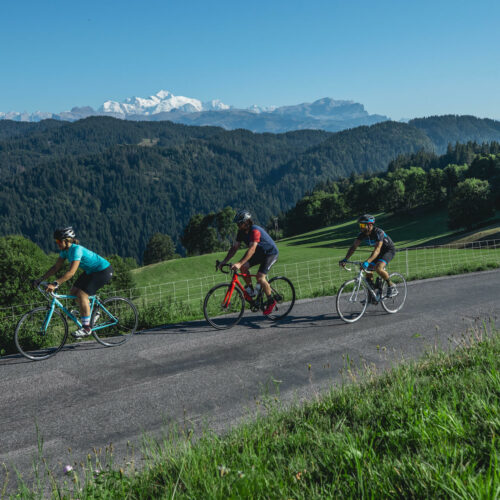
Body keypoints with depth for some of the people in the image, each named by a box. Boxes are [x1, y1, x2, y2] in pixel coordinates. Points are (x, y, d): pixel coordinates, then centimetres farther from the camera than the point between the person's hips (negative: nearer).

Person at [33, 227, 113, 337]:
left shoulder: (76, 249, -29)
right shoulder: (65, 250, -2)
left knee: (81, 294, -18)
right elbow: (56, 267, 3)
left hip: (104, 271, -9)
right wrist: (40, 279, -4)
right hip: (90, 271, 9)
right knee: (73, 292, 3)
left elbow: (71, 272, -36)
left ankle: (86, 328, -11)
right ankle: (91, 312, 23)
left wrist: (55, 284, -42)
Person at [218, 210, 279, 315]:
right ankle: (250, 290, 4)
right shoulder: (241, 232, -6)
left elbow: (252, 249, -42)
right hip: (259, 253, 8)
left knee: (260, 277, -20)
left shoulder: (255, 230, -31)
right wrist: (224, 261, -16)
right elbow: (234, 248, -4)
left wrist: (239, 263, -51)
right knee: (243, 267, -13)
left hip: (271, 253, -8)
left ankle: (271, 301, -3)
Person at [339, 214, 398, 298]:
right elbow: (353, 247, -17)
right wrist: (345, 259, -31)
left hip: (389, 250, -7)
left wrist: (367, 261, -56)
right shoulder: (362, 234, -13)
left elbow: (377, 250, -43)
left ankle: (392, 287, -10)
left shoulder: (378, 232, -33)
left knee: (378, 268, -29)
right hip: (379, 251, 7)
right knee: (368, 270, -2)